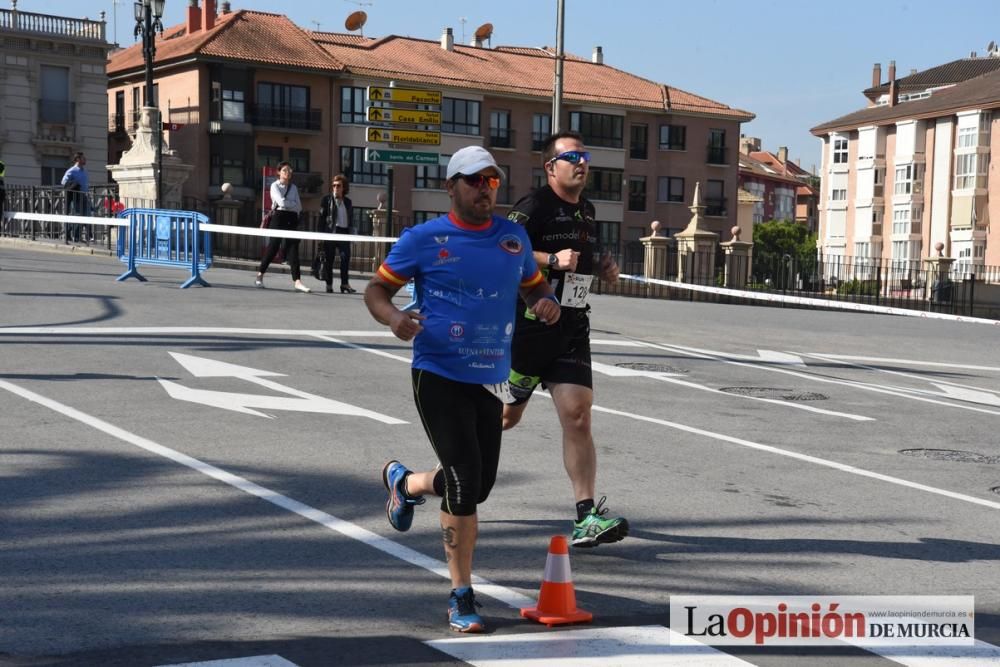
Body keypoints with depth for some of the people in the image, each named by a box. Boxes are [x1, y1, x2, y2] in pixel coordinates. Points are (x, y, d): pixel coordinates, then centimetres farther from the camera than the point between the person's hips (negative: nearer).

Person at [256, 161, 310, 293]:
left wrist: (288, 205, -4)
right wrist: (293, 204, -1)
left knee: (293, 248, -3)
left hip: (292, 219, 4)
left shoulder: (293, 187, 14)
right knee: (273, 246, -4)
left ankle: (297, 280, -9)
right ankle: (260, 275, 12)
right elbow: (281, 202, -14)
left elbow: (299, 207, 9)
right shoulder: (275, 186, -1)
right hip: (279, 217, -4)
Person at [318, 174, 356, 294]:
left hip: (344, 232, 3)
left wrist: (350, 232, 8)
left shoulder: (347, 201, 14)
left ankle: (345, 283, -2)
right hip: (330, 232, -3)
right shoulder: (327, 200, 2)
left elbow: (350, 218, 16)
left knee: (346, 257, -6)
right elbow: (321, 217, -2)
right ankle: (329, 284, 8)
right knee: (329, 259, 1)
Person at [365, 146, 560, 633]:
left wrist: (545, 302, -4)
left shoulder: (514, 238, 7)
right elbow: (376, 288, 1)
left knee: (478, 486, 11)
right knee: (465, 482, -12)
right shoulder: (424, 239, -5)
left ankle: (405, 482, 44)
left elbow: (534, 285, 20)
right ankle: (461, 597, 4)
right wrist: (393, 317, -21)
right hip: (439, 377, -5)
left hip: (490, 381, 5)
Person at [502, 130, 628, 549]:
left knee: (578, 416, -6)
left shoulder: (587, 211, 15)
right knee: (507, 415, 7)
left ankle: (587, 515, -7)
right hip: (528, 325, -6)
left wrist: (602, 268, 12)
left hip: (572, 330, 6)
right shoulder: (533, 207, -10)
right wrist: (553, 259, -31)